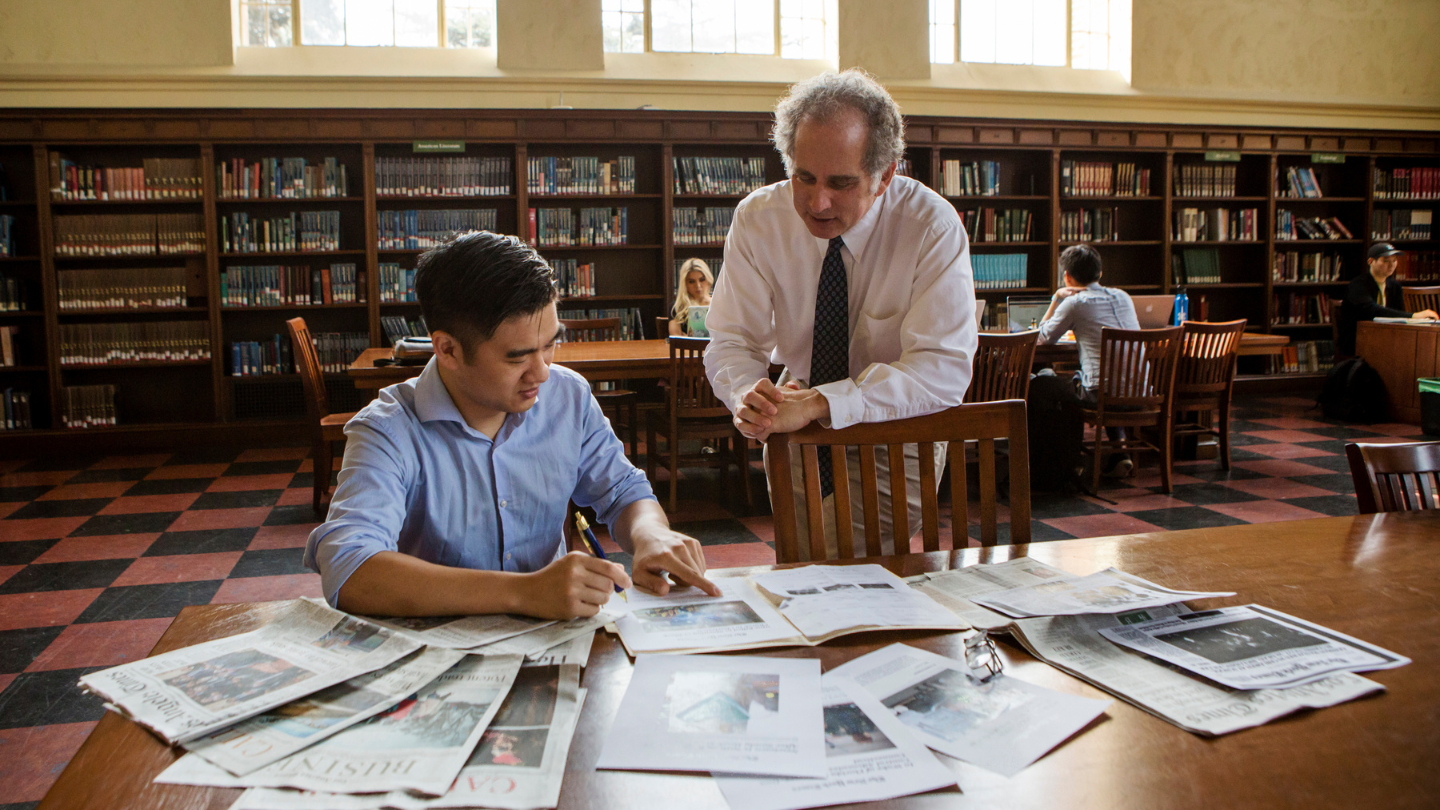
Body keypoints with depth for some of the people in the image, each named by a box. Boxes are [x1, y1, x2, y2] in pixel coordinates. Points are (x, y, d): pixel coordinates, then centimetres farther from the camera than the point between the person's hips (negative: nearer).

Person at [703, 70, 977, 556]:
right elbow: (732, 339, -8)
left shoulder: (933, 227, -21)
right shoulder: (756, 219, -12)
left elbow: (943, 370, -27)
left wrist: (819, 403, -40)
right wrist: (748, 393, -33)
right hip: (796, 431, 3)